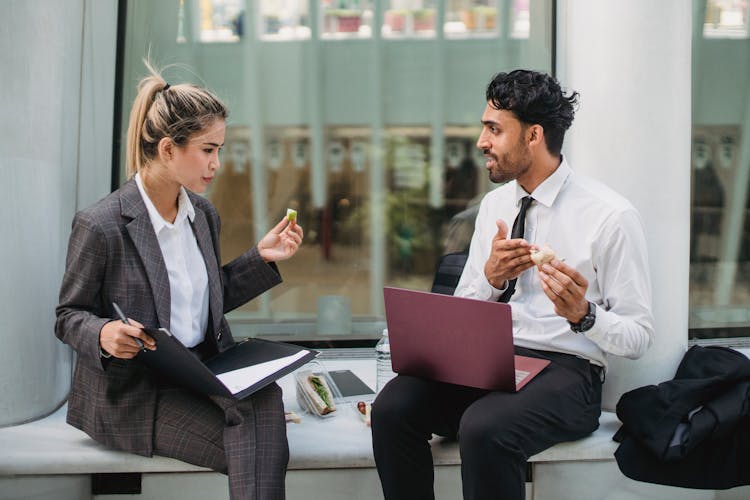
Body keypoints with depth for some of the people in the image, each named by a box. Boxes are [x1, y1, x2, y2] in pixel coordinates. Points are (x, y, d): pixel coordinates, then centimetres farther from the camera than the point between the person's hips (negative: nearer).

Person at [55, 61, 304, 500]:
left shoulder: (203, 214, 9)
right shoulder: (100, 225, -12)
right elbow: (68, 317, -3)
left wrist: (261, 258, 8)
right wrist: (103, 335, -25)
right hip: (134, 393, -6)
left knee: (265, 397, -29)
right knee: (260, 447, -26)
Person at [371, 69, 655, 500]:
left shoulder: (611, 216, -6)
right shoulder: (495, 204, 12)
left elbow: (639, 337, -4)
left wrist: (583, 314, -24)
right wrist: (491, 278, -7)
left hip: (566, 368, -5)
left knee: (483, 428, -35)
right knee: (392, 408, -22)